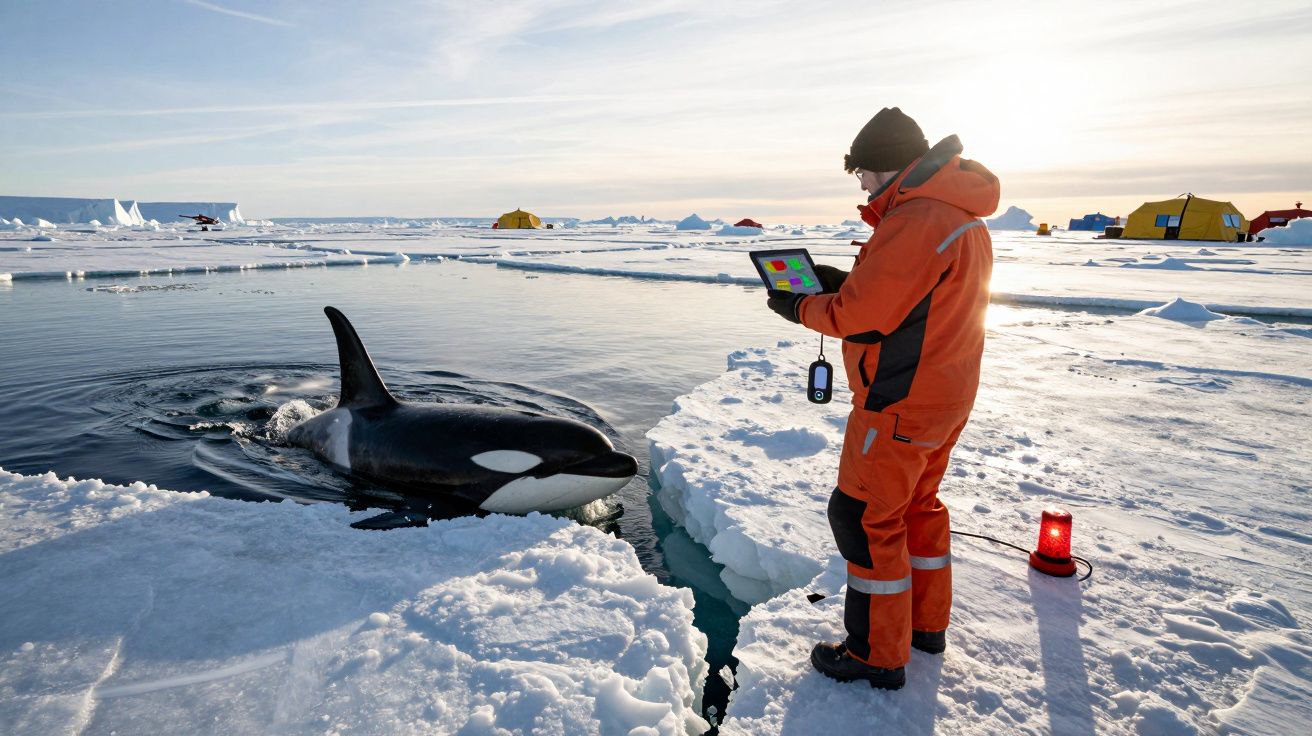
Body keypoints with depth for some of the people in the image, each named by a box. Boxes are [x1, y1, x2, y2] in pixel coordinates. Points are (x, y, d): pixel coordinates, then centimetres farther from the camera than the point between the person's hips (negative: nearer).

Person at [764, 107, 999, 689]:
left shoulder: (915, 221, -23)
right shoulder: (964, 218, 11)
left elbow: (859, 314, -23)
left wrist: (799, 308, -5)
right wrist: (843, 282, 7)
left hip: (901, 403, -10)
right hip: (947, 397, 10)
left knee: (864, 517, 1)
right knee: (918, 504, 22)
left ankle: (878, 656, 13)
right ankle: (927, 623, 37)